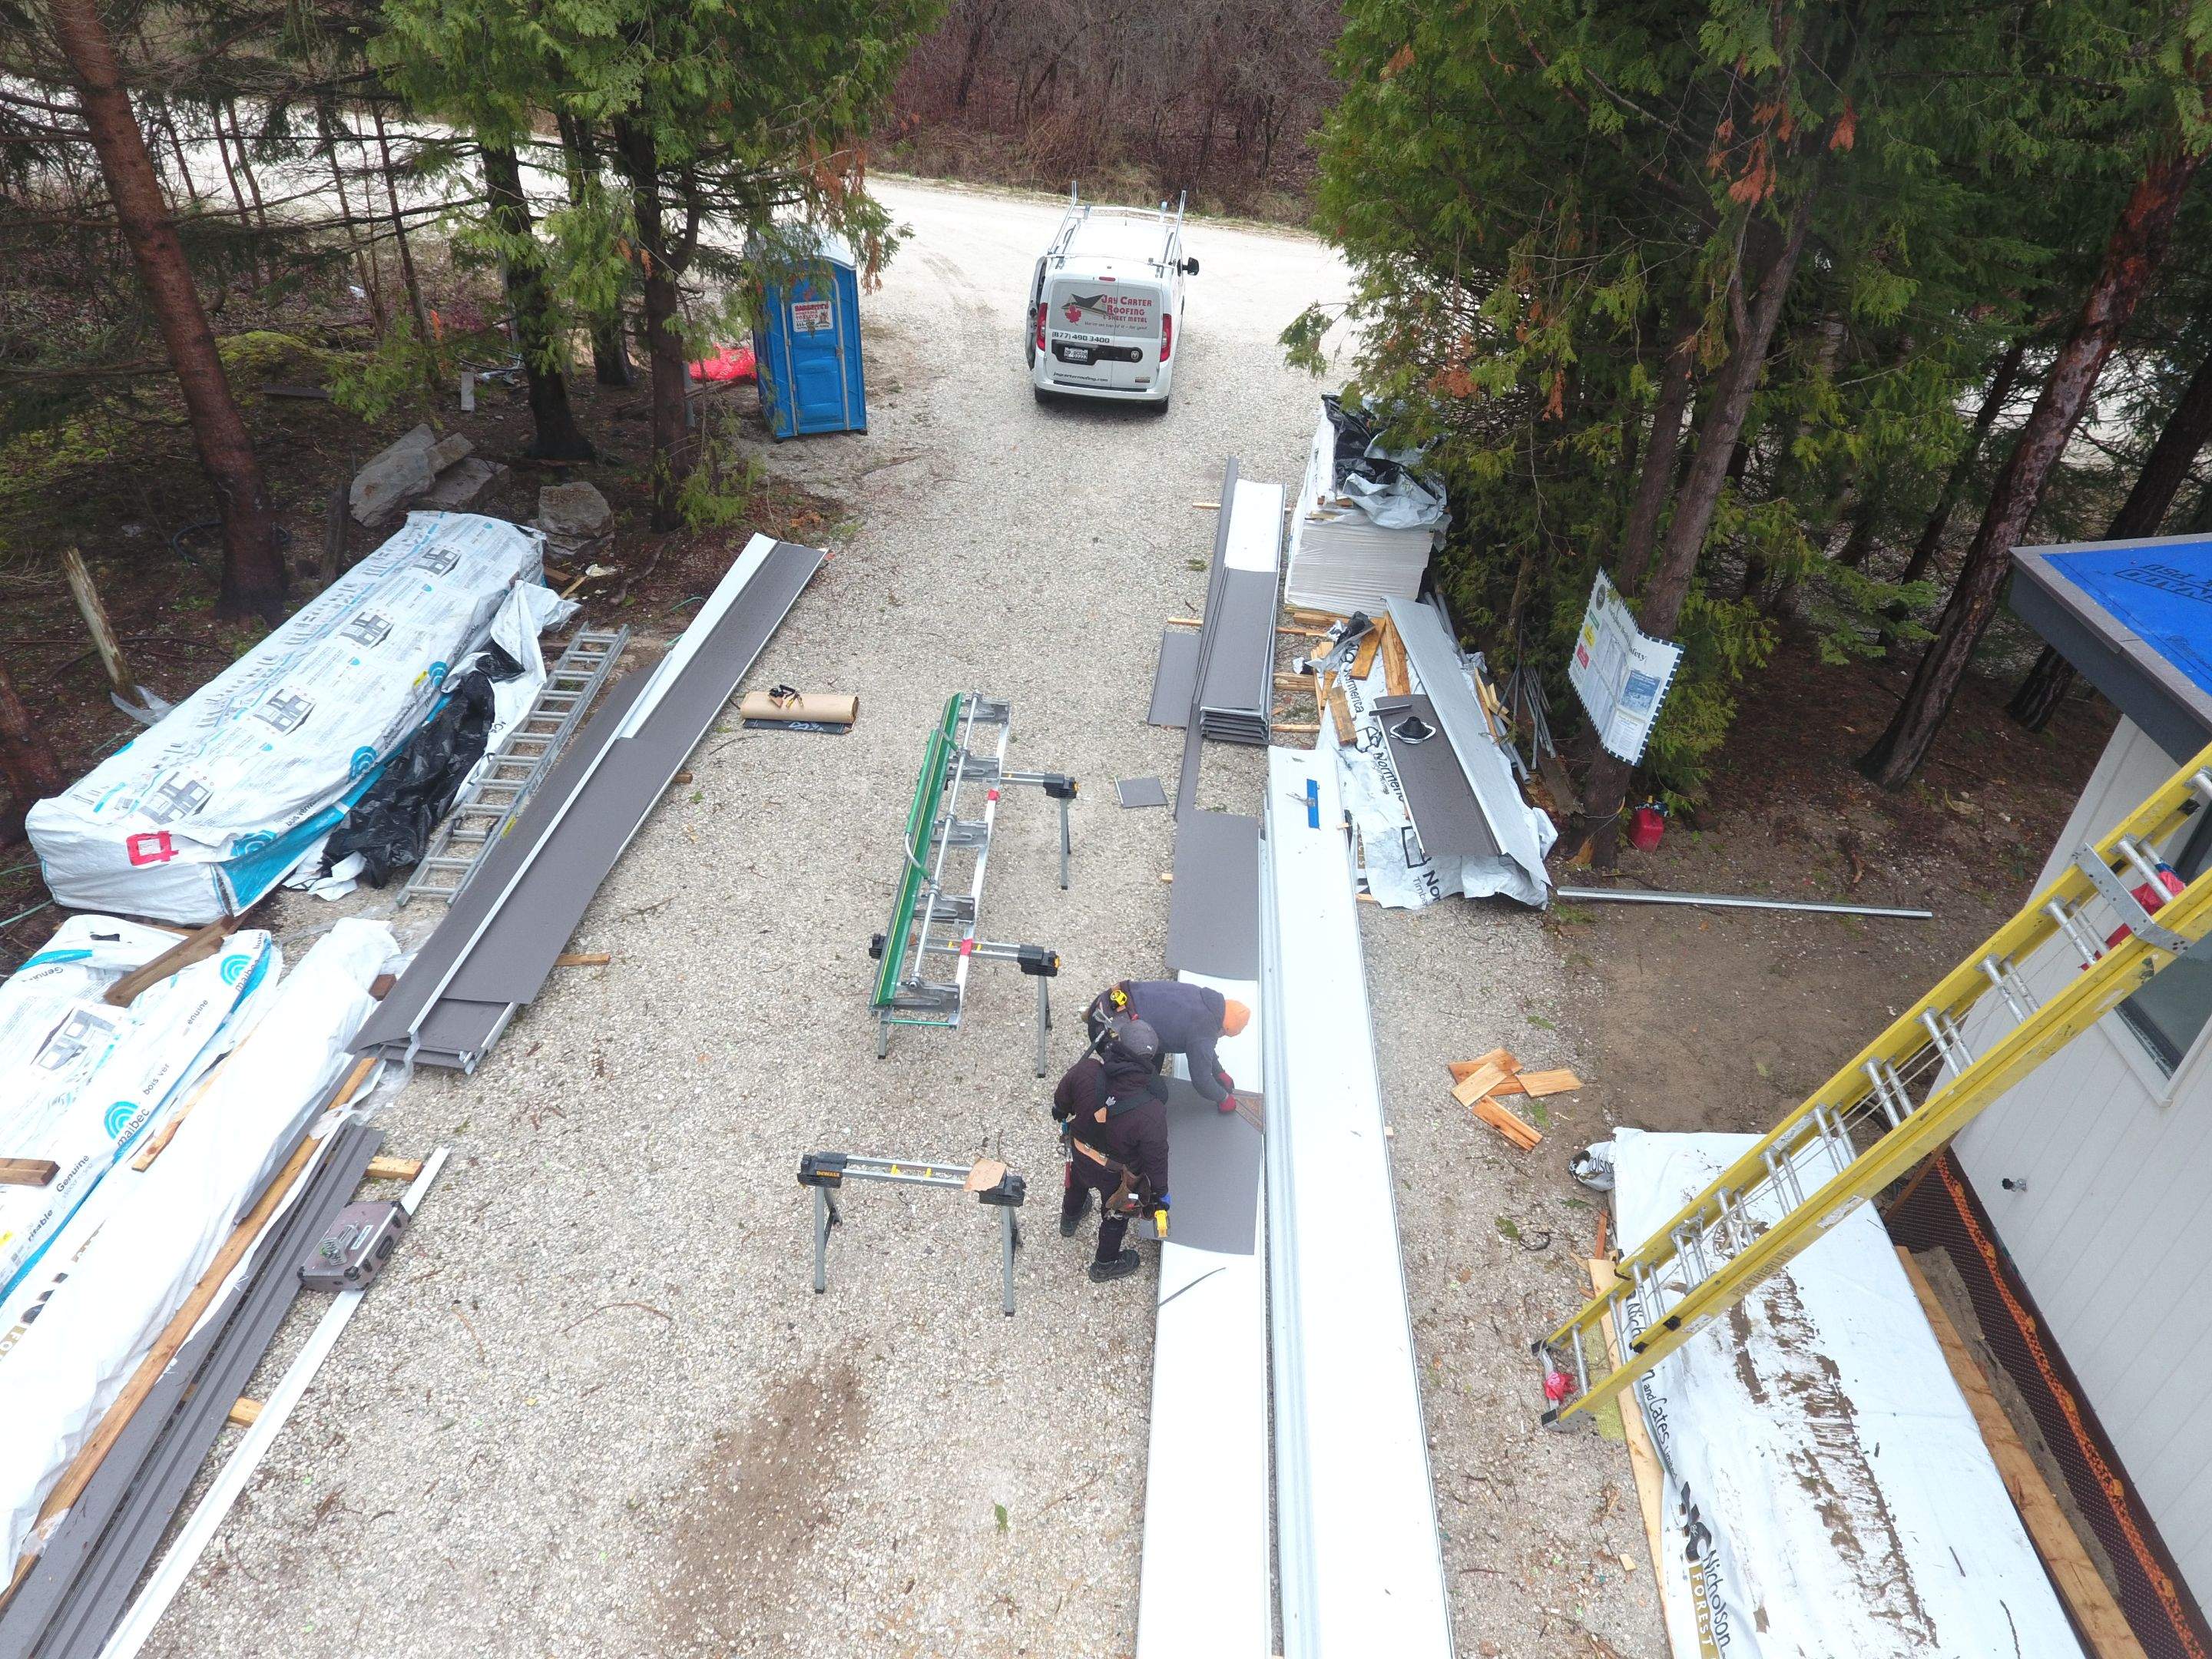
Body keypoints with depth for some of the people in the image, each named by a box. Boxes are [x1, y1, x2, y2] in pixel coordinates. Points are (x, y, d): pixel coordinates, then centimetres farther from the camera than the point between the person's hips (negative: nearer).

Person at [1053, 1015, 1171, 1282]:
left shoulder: (1085, 1071, -35)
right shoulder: (1151, 1112, -42)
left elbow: (1061, 1100, -10)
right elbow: (1156, 1157, -24)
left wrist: (1061, 1115, 15)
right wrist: (1160, 1192, -3)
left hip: (1080, 1154, 3)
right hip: (1116, 1173, -3)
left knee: (1077, 1185, 38)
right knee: (1116, 1215, 29)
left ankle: (1069, 1220, 71)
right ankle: (1105, 1264, 56)